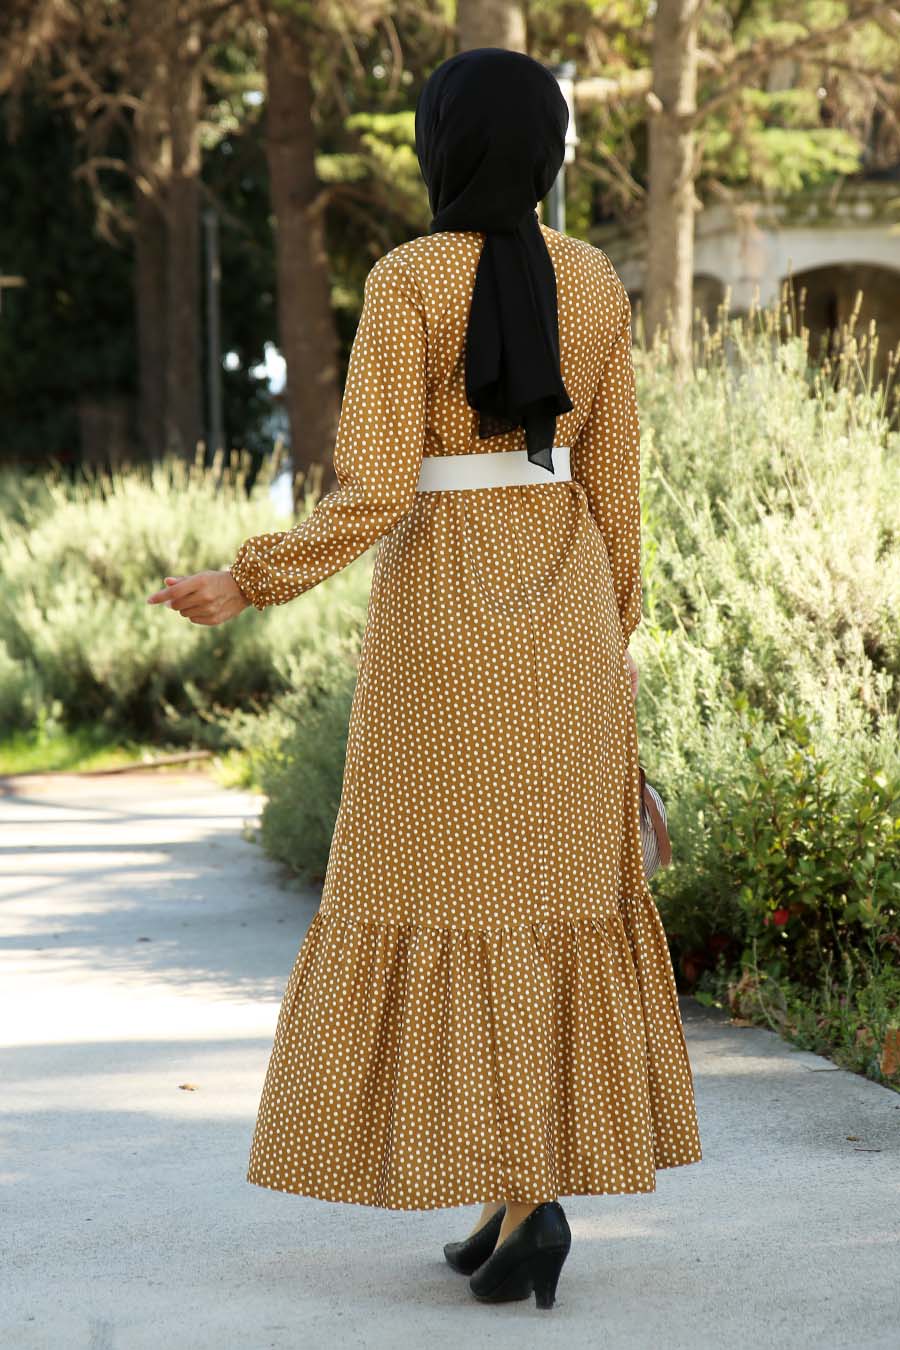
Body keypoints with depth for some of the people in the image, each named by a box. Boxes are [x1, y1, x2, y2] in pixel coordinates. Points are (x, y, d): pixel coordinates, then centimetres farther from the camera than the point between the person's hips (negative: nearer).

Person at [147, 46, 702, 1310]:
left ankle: (521, 1198, -9)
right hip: (562, 612, 5)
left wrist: (245, 586, -8)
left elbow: (377, 492, -15)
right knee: (557, 887, 10)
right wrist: (607, 649, 15)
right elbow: (612, 485, 7)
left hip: (441, 611, -4)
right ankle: (539, 1189, 9)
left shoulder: (408, 282, -10)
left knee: (455, 896, 0)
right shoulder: (597, 284, 5)